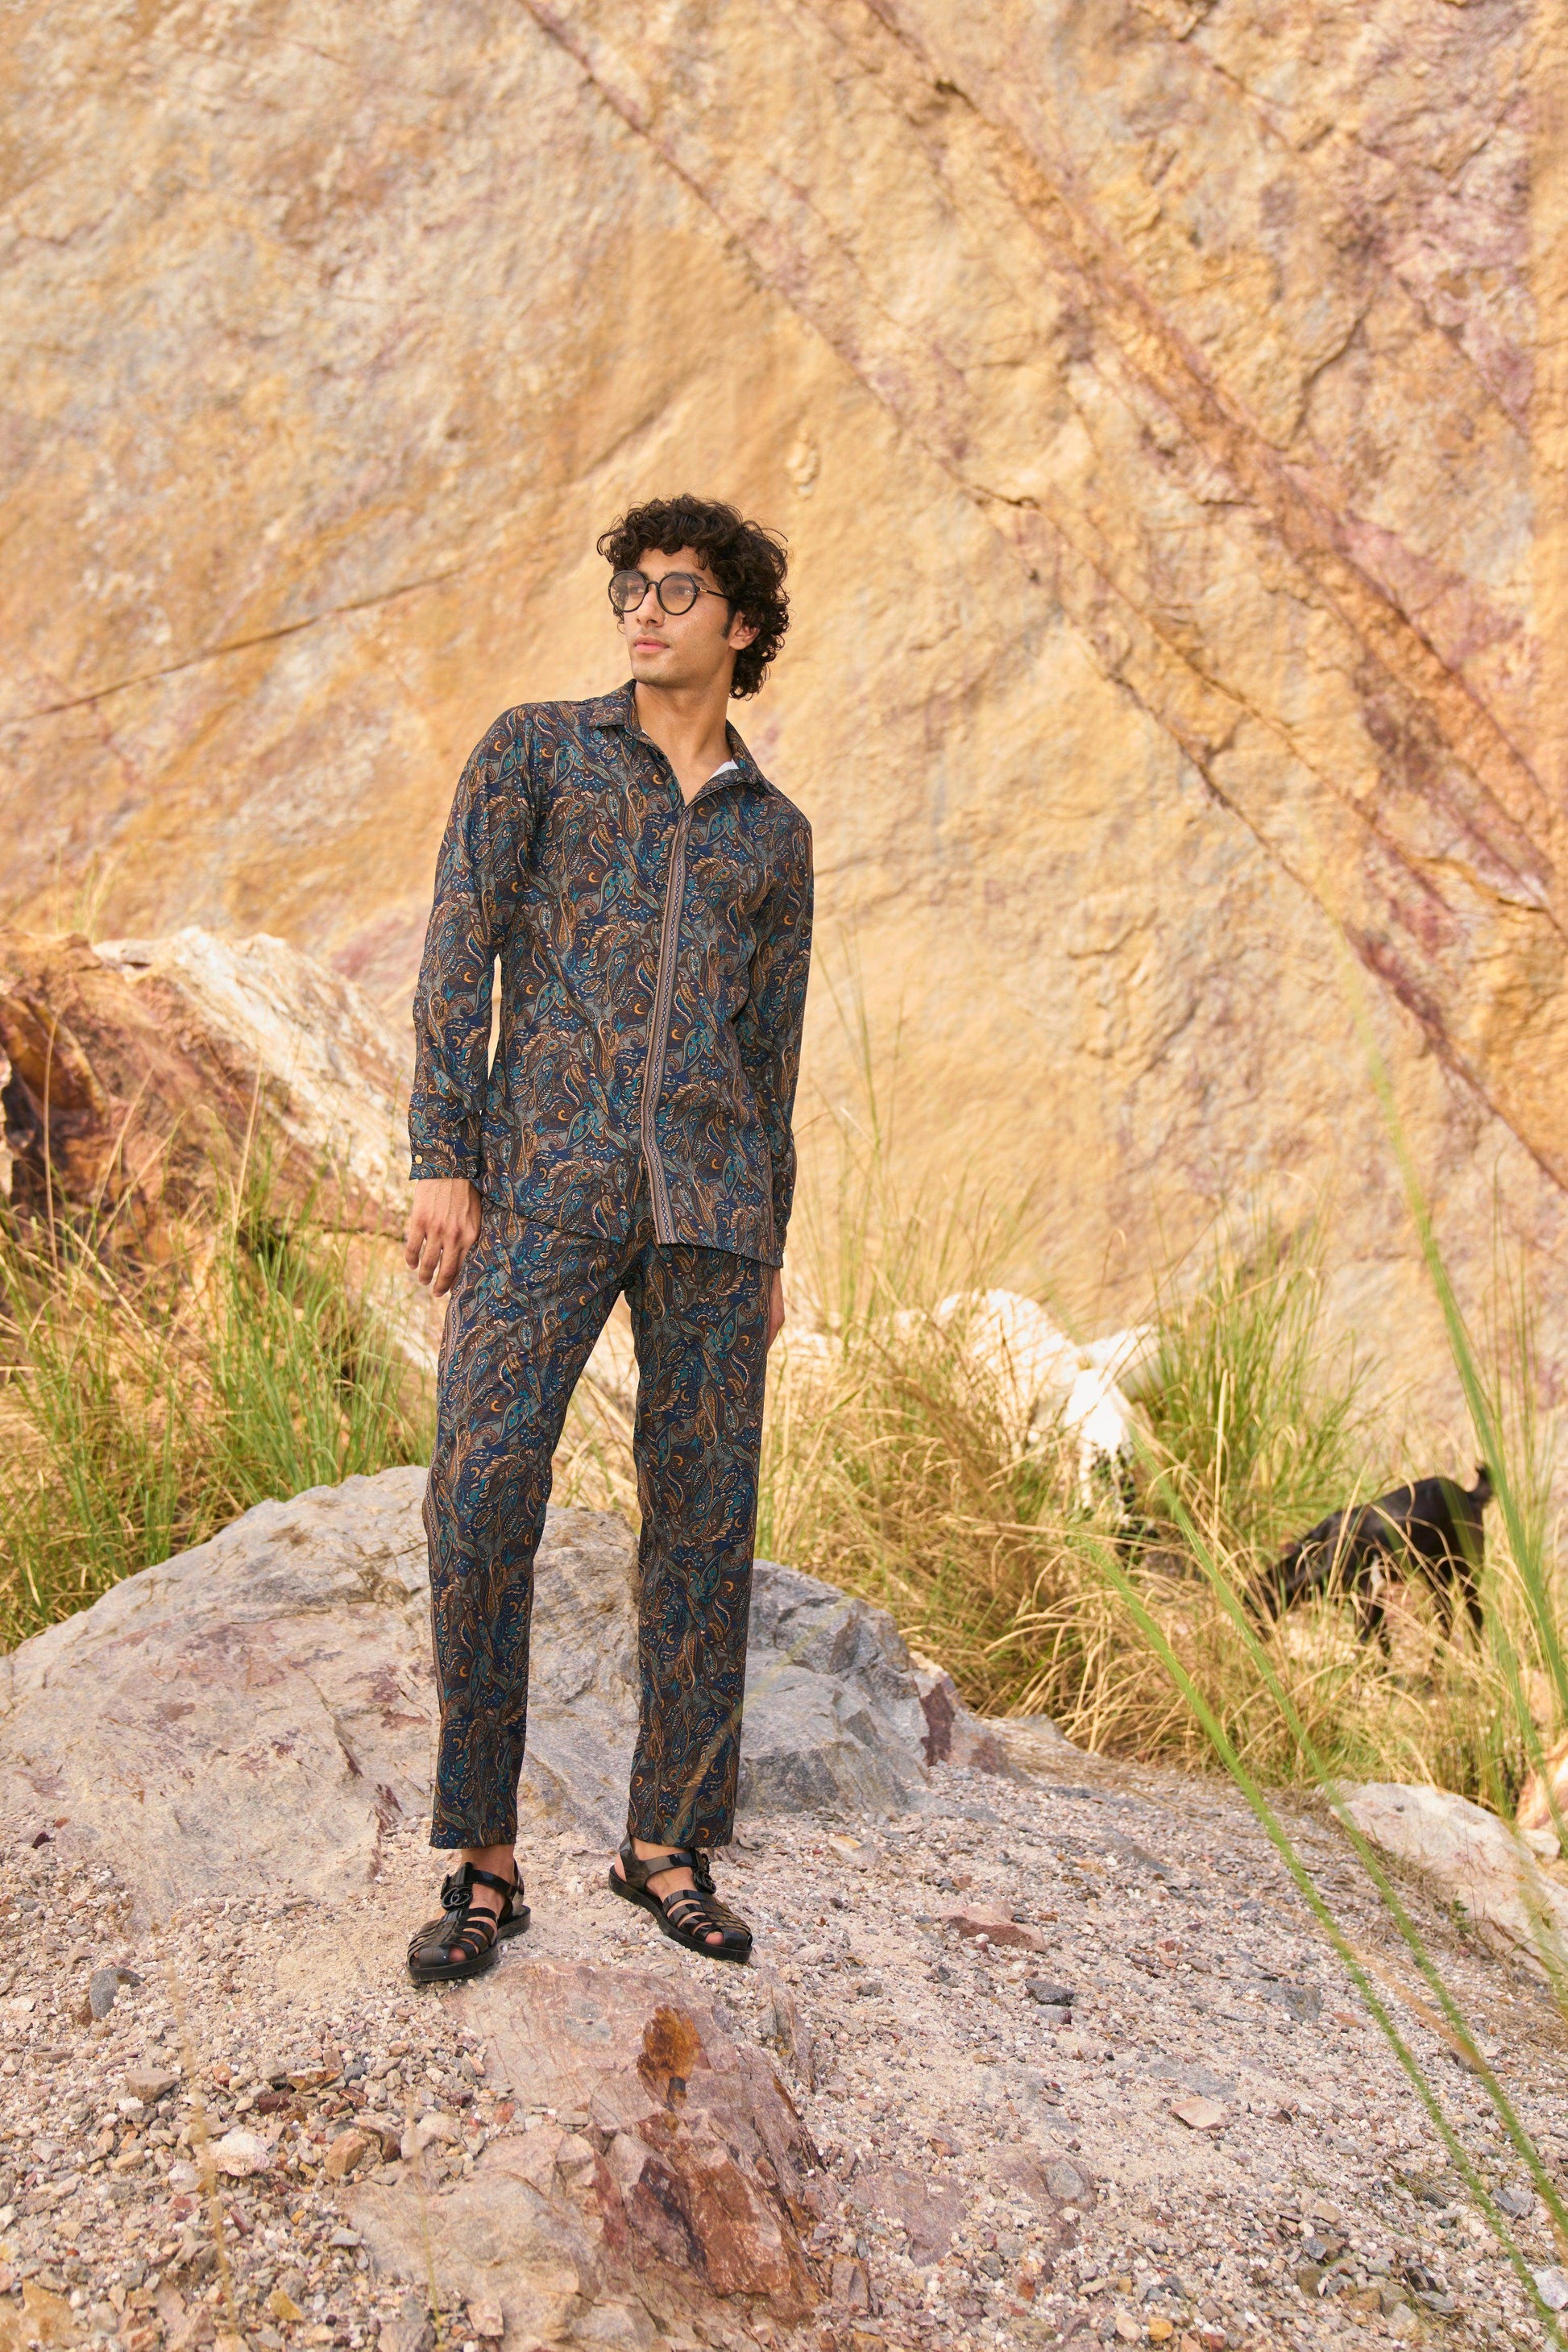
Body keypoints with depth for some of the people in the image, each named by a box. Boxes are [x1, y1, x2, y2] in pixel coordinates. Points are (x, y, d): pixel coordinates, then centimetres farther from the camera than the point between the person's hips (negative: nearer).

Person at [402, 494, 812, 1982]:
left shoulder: (775, 835, 17)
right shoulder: (532, 747, 9)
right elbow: (459, 950, -1)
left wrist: (767, 1252, 14)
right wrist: (440, 1159, -11)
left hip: (710, 1195, 3)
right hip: (544, 1179, -3)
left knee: (704, 1519, 2)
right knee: (480, 1502, -13)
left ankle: (668, 1846, 15)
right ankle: (482, 1862, -1)